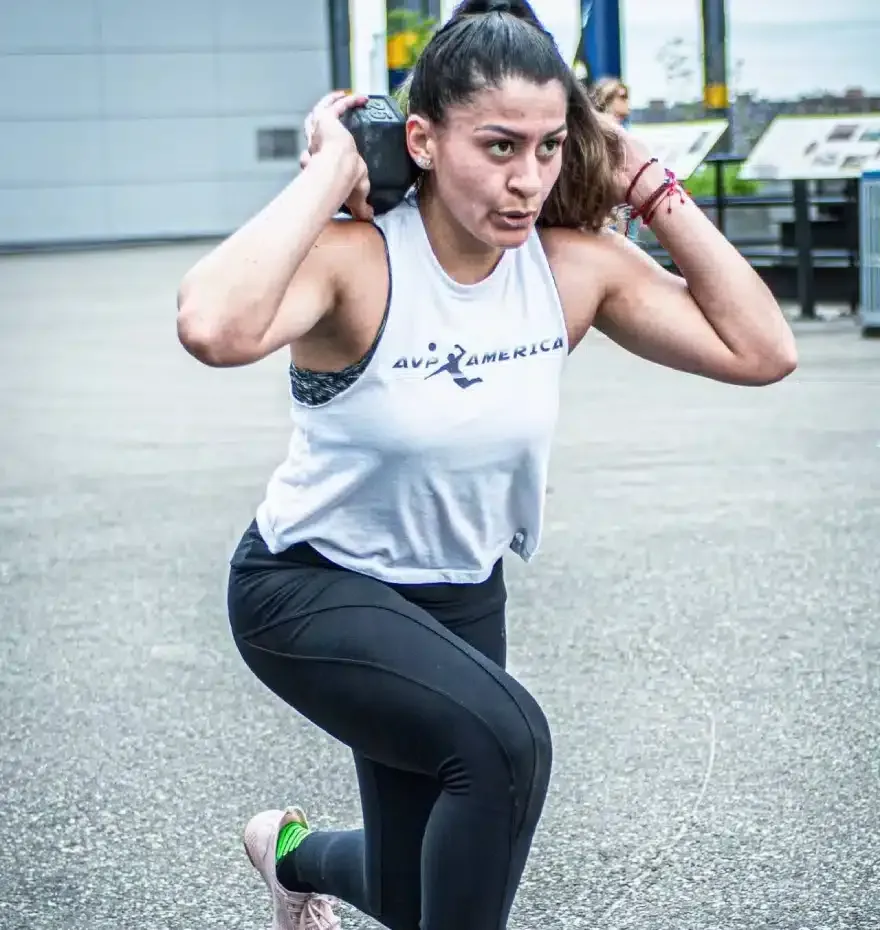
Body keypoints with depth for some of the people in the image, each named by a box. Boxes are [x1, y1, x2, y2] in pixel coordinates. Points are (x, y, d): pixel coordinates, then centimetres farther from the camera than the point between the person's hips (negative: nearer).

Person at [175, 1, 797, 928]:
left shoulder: (576, 266, -11)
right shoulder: (356, 261, -26)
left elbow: (761, 351, -14)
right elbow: (214, 328, -47)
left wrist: (652, 188, -15)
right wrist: (328, 171, -35)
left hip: (458, 598, 6)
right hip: (307, 587, -6)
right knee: (505, 740, -33)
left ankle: (295, 854, 50)